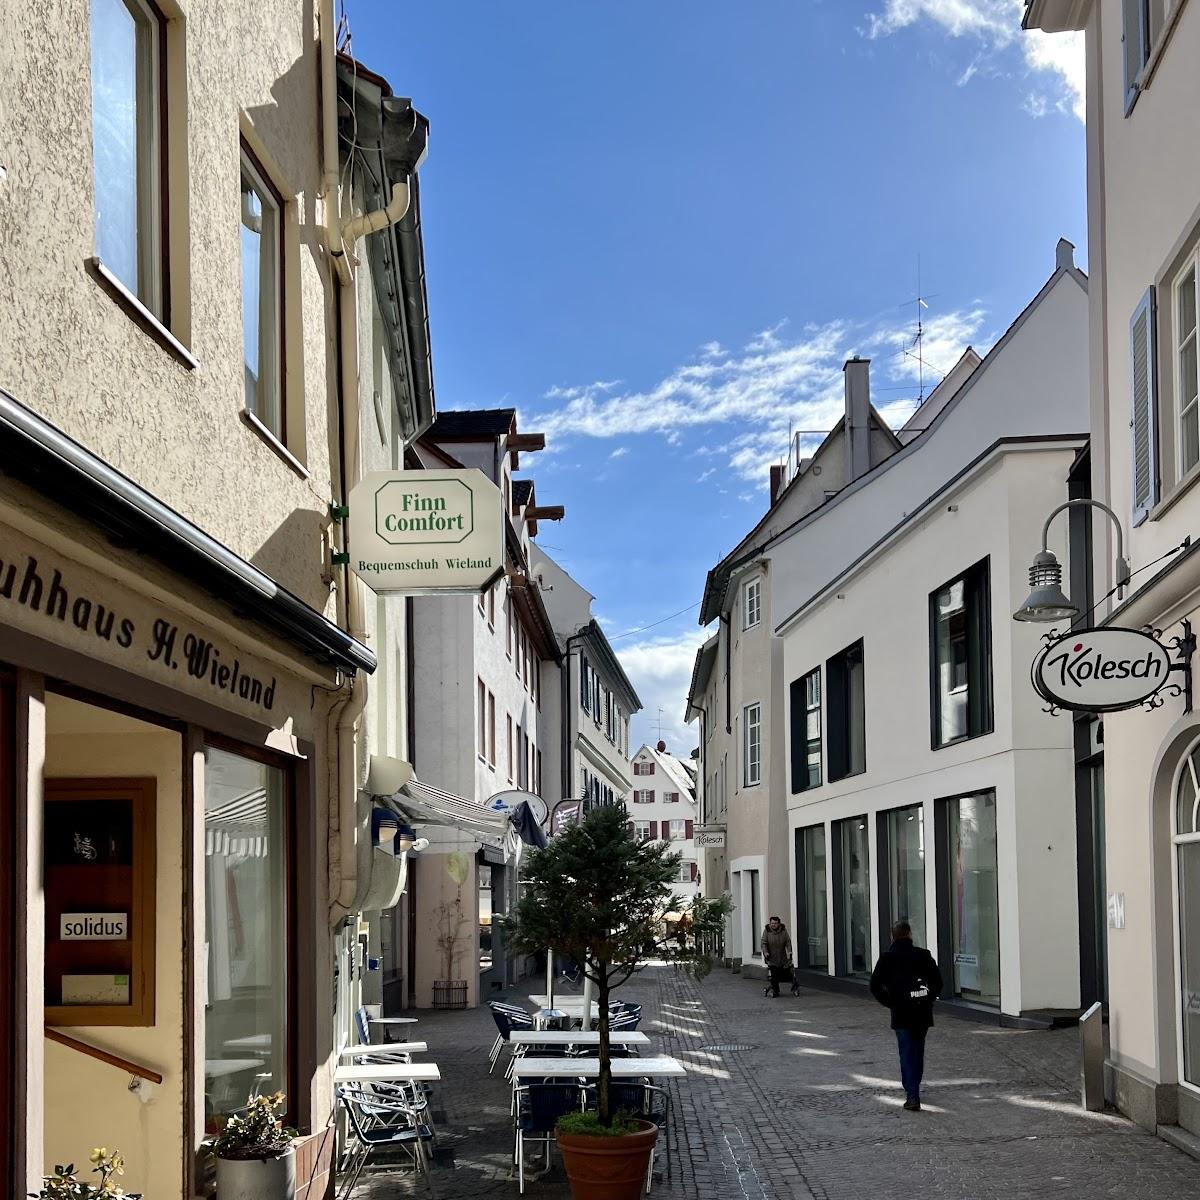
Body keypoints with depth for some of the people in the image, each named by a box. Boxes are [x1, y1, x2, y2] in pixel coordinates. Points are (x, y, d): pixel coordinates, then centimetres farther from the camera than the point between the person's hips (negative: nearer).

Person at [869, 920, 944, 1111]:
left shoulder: (887, 957, -1)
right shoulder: (923, 955, 4)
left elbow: (875, 986, -5)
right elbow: (938, 981, 1)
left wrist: (889, 1003, 3)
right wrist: (929, 999, 9)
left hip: (901, 1012, -3)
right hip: (923, 1012, 3)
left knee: (907, 1053, -2)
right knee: (918, 1051, 18)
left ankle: (912, 1096, -13)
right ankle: (913, 1090, 30)